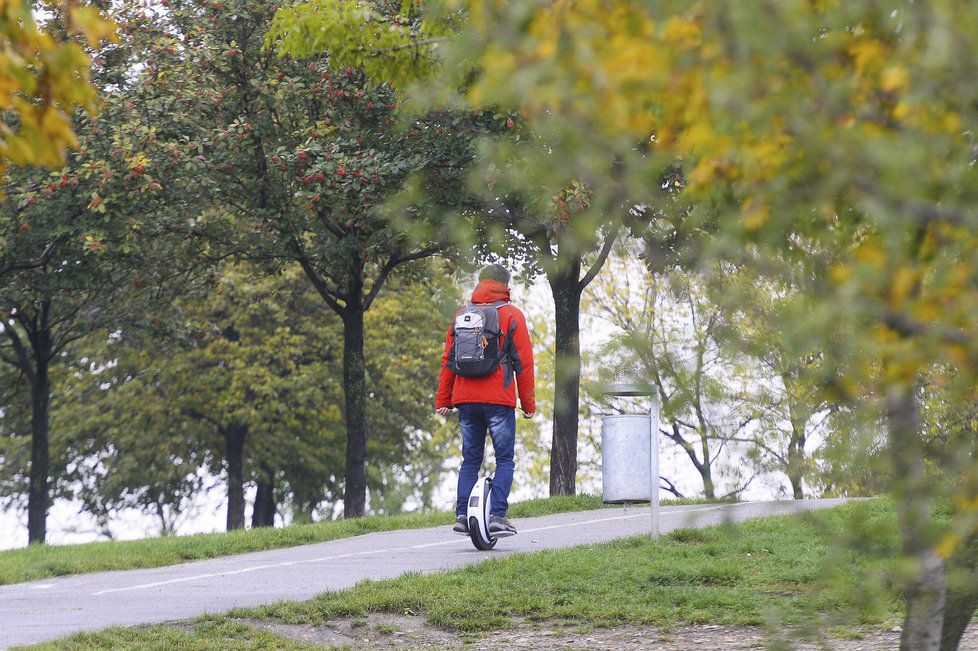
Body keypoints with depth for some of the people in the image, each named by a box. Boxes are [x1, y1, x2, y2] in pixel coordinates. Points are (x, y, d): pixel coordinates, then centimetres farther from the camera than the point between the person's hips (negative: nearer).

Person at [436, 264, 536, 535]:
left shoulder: (461, 316, 12)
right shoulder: (511, 315, 0)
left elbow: (448, 361, 12)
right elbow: (523, 362, -1)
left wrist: (443, 400, 15)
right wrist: (528, 403, 4)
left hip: (466, 400, 4)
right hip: (499, 400, -4)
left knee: (470, 459, 11)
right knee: (505, 459, 2)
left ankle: (462, 515, 2)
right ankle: (498, 515, -10)